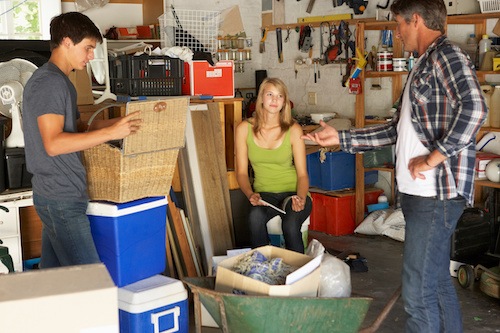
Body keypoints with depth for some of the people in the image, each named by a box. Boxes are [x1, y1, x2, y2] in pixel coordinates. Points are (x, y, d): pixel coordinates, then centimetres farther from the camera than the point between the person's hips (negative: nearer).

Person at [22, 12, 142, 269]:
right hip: (62, 198, -10)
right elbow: (53, 143, -23)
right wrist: (110, 132, -25)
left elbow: (74, 128, 22)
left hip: (55, 195, 10)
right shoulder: (49, 82, -15)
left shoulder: (59, 81, 17)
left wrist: (120, 122, 13)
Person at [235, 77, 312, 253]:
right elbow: (241, 172, 1)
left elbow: (302, 173, -4)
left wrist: (301, 198, -23)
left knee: (290, 224, -31)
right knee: (255, 217, -33)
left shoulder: (293, 129, -4)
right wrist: (250, 194, -18)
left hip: (292, 192, -1)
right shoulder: (244, 129, -1)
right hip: (264, 194, 1)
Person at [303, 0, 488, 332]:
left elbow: (474, 108, -29)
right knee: (438, 281, 17)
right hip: (419, 191, 10)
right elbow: (397, 129, 25)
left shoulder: (446, 55, -10)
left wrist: (433, 158, -22)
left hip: (436, 192, -10)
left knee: (419, 291, -7)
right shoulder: (423, 66, 21)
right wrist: (340, 138, 22)